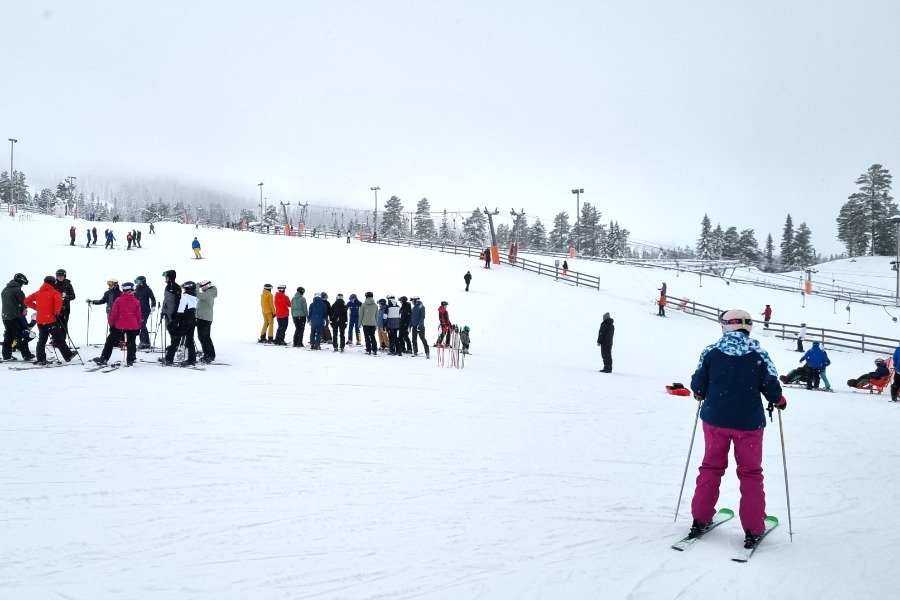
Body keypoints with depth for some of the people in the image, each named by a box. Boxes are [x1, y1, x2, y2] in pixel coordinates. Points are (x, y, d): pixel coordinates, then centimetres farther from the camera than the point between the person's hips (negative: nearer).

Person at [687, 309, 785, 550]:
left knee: (711, 468, 16)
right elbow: (771, 386, -7)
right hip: (748, 422, -1)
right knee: (750, 473, 11)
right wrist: (779, 401, 15)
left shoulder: (711, 352, -5)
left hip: (715, 420, 1)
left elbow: (698, 385, -4)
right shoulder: (758, 354, -7)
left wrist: (701, 394, 19)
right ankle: (753, 530, 11)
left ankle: (700, 520, 19)